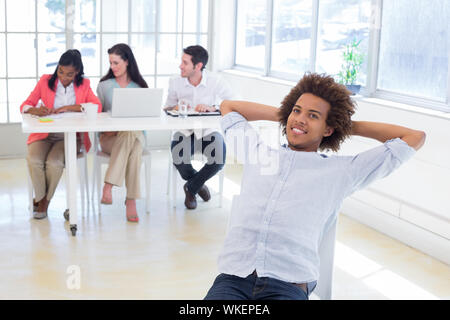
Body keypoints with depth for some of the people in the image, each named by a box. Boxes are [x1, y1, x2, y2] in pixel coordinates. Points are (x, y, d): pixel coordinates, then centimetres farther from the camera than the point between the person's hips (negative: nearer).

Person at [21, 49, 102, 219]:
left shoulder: (83, 84, 5)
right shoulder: (45, 81, 5)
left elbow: (97, 106, -11)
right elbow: (25, 106, 4)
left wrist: (69, 107, -20)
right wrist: (36, 110, -20)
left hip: (70, 136, -1)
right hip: (44, 134, 1)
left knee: (54, 162, -30)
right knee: (33, 160, -29)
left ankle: (44, 199, -4)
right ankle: (41, 197, -5)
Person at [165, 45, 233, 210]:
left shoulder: (215, 82, -7)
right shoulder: (175, 82, 0)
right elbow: (167, 109, 9)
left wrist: (212, 107, -29)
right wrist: (176, 108, -16)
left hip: (209, 131, -1)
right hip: (184, 132, 1)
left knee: (219, 160, -28)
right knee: (179, 161, -28)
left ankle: (191, 187, 4)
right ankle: (198, 183, 11)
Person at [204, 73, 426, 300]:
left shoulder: (342, 171, 12)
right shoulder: (258, 154, 21)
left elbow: (414, 138, 17)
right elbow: (228, 107, 37)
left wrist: (349, 126, 22)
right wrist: (282, 114, 32)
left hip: (287, 286, -1)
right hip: (233, 279, 2)